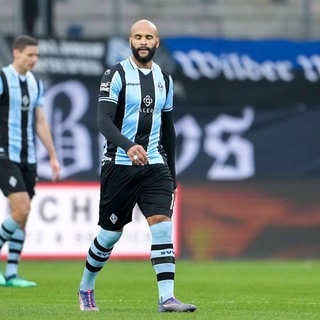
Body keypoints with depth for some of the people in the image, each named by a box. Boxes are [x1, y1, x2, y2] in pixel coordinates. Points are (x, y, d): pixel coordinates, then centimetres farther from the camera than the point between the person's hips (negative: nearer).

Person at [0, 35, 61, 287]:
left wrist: (53, 157, 13)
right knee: (21, 210, -17)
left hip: (28, 158, 7)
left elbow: (41, 122, 16)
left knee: (23, 216, 4)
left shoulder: (35, 83, 12)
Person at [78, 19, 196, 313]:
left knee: (163, 225, -13)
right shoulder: (116, 75, -7)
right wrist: (128, 146, -35)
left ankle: (167, 298, -18)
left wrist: (171, 175, 18)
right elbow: (104, 121, -17)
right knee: (111, 233, 5)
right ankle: (86, 289, 28)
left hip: (154, 164, 4)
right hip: (119, 164, -4)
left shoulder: (164, 79, 11)